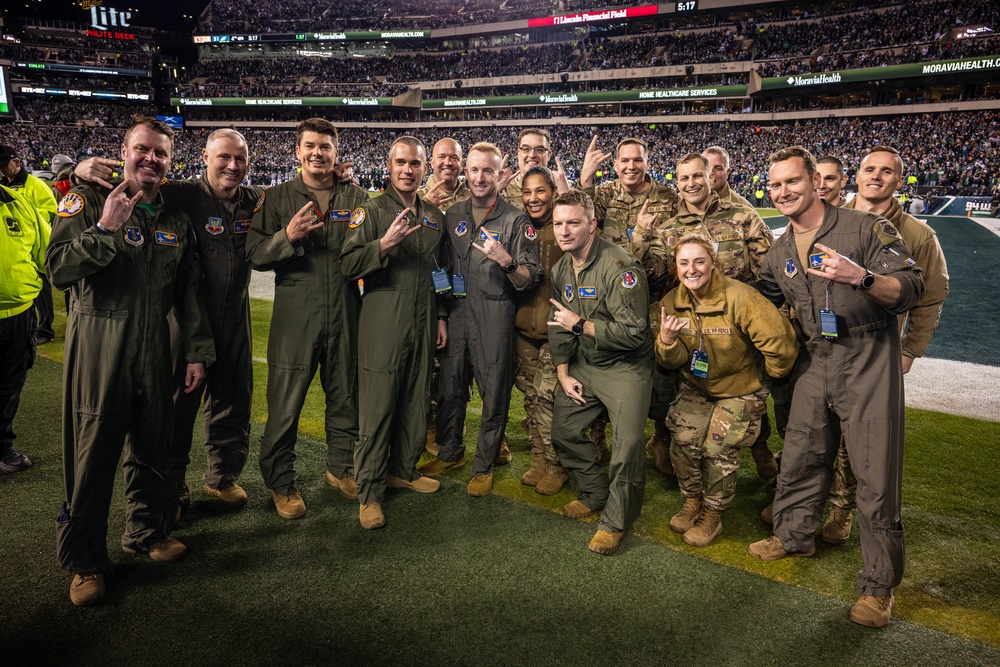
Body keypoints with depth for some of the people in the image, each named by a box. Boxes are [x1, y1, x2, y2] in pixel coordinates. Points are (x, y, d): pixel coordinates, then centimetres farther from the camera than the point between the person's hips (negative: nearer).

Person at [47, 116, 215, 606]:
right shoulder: (87, 202, -1)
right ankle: (84, 560, 17)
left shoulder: (175, 219, 12)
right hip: (97, 348, -4)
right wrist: (105, 229, -20)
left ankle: (147, 530, 34)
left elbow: (189, 292, 14)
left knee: (152, 445, 13)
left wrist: (198, 352, 11)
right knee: (92, 454, 2)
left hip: (154, 350, 4)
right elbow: (58, 270, -12)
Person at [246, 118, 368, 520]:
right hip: (295, 315, -2)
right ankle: (280, 483, 20)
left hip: (345, 314, 2)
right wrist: (288, 236, -17)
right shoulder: (276, 198, 4)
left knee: (345, 396, 13)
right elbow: (255, 255, -1)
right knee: (285, 403, 3)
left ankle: (341, 468, 33)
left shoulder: (357, 198, 8)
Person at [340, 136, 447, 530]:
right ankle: (369, 492, 8)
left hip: (423, 324, 5)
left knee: (416, 404, 12)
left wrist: (441, 317, 16)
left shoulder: (434, 216, 14)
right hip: (384, 323, -5)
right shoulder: (371, 212, -2)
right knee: (377, 410, -3)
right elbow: (348, 265, -11)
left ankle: (404, 470, 30)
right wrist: (384, 244, -25)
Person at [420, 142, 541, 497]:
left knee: (494, 394, 5)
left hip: (495, 317, -4)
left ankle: (484, 465, 22)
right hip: (456, 313, 4)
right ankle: (450, 452, 33)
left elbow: (530, 280, -8)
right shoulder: (453, 214, 9)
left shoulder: (515, 220, -4)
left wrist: (506, 261, -25)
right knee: (450, 388, 12)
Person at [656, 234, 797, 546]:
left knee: (718, 449, -9)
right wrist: (666, 339, -31)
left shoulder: (739, 297, -27)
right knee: (683, 440, -9)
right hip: (696, 387, 4)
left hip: (741, 389, -4)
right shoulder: (671, 303, -9)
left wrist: (770, 375, -7)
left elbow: (780, 340, -24)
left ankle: (712, 517, 16)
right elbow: (672, 362, -8)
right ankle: (692, 502, 18)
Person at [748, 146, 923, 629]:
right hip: (815, 363, 6)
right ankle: (794, 536, 37)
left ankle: (879, 584, 12)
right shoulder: (779, 252, 9)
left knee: (876, 474, -2)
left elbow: (910, 289, -16)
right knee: (800, 457, 14)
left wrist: (861, 278, -31)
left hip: (868, 360, -5)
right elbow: (762, 304, 25)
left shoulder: (865, 228, -9)